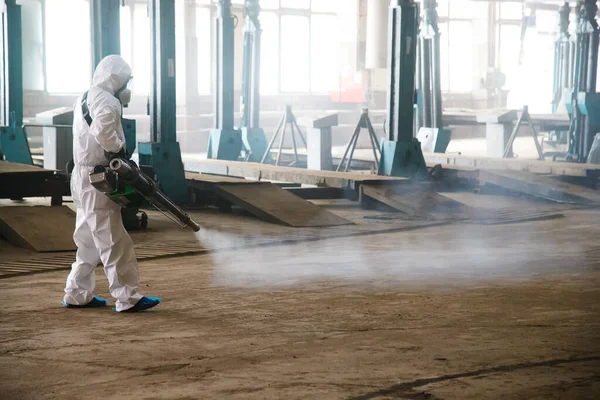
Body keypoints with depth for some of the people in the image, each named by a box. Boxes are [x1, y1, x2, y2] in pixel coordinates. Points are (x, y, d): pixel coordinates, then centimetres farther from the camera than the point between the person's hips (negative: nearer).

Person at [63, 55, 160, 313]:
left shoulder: (85, 99, 16)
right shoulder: (107, 102, -16)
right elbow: (104, 132, -33)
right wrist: (120, 151, -18)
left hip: (84, 175, 10)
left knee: (89, 240, 16)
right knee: (113, 241, -7)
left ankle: (77, 294, 21)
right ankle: (127, 298, -4)